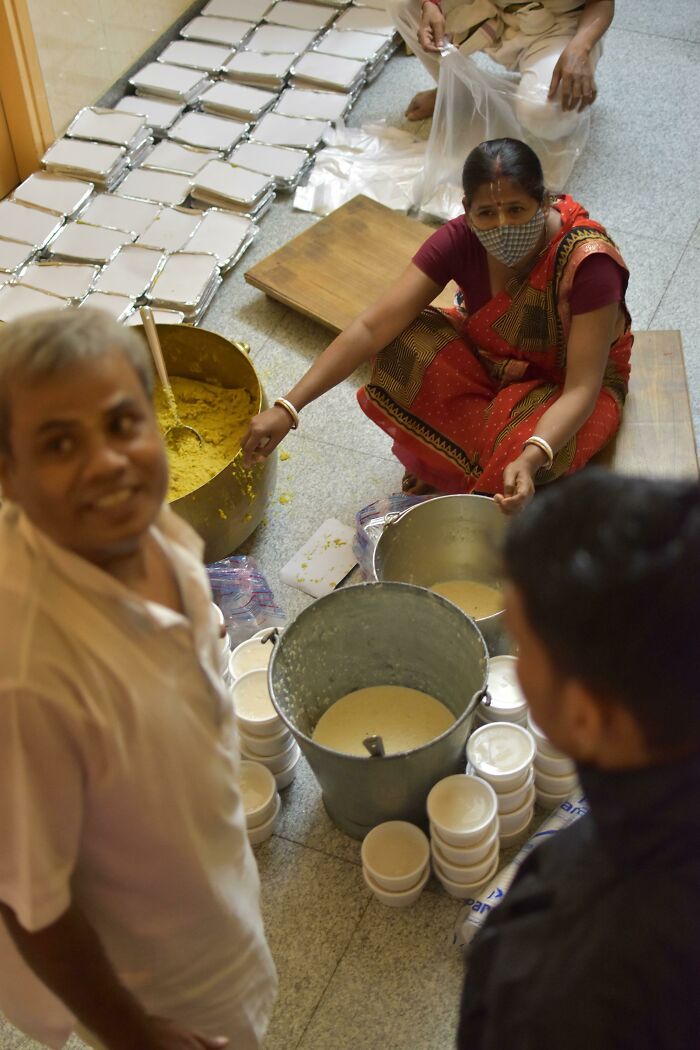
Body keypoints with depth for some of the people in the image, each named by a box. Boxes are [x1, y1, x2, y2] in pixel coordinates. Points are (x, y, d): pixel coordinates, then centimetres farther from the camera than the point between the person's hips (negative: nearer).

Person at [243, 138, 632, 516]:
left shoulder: (588, 262, -33)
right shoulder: (460, 240, -22)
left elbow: (581, 390, -32)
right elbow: (373, 327, -26)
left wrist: (531, 459, -52)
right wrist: (288, 408, -34)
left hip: (563, 389, -3)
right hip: (489, 362, 4)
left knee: (522, 446, -37)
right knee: (407, 345, -25)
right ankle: (437, 466, -2)